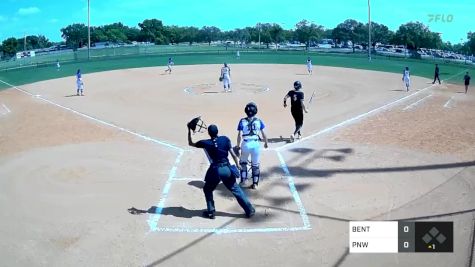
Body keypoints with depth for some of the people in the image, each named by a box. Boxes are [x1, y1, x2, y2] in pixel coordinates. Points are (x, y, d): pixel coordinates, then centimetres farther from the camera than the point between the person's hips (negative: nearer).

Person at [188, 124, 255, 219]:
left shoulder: (205, 143, -3)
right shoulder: (225, 139, -1)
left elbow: (191, 143, 11)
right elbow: (233, 154, -1)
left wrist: (189, 130, 16)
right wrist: (237, 165, 12)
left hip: (215, 170, -2)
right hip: (227, 168, 2)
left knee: (207, 190, 22)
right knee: (236, 189, 13)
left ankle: (211, 211, 19)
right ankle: (250, 210, 14)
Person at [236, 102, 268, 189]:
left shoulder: (242, 121, -4)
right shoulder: (259, 121, -1)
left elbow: (240, 135, -7)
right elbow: (264, 134, 3)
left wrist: (238, 146, 4)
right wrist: (266, 143, 20)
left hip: (246, 144, -1)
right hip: (256, 144, 1)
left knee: (243, 162, 25)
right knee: (255, 165, 14)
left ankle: (243, 179, 26)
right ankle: (255, 183, 17)